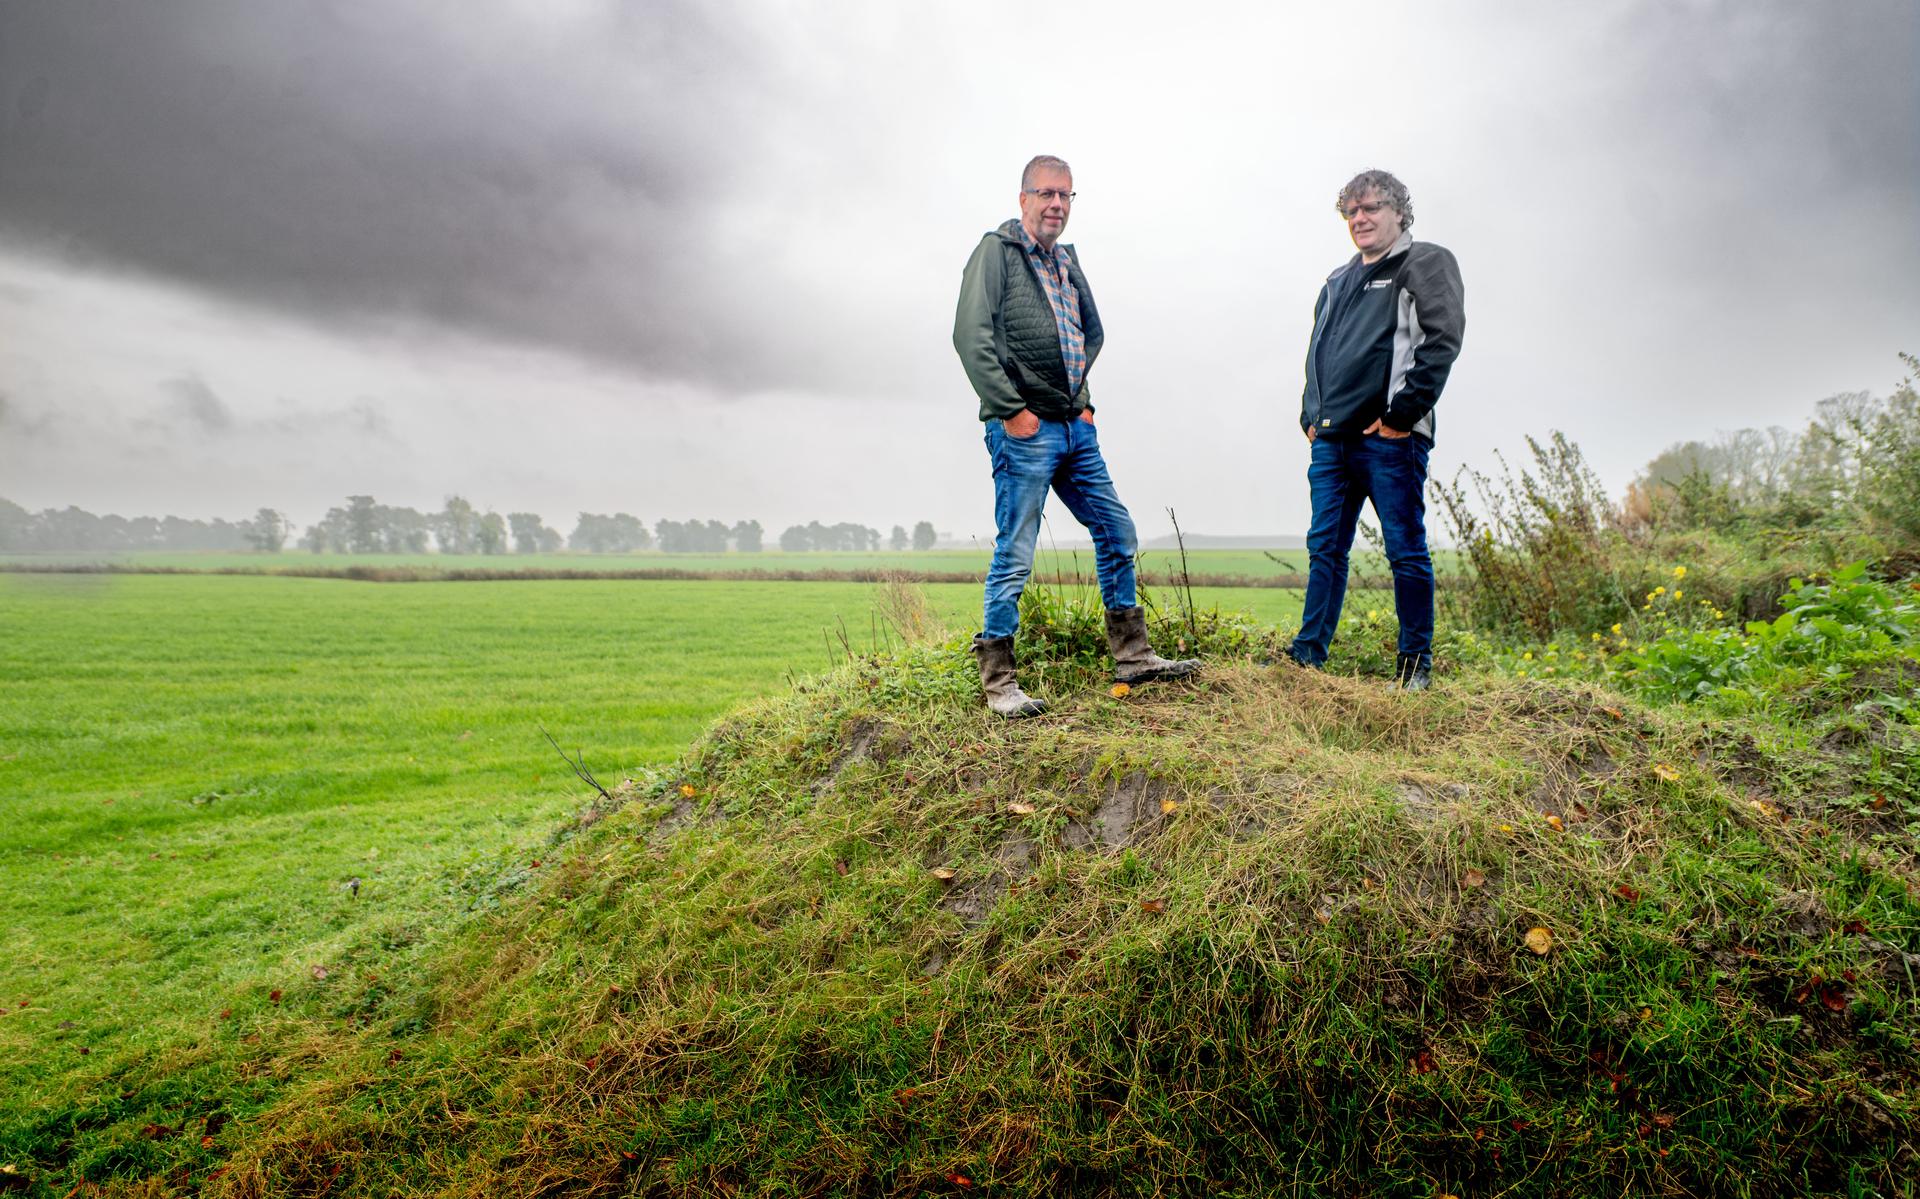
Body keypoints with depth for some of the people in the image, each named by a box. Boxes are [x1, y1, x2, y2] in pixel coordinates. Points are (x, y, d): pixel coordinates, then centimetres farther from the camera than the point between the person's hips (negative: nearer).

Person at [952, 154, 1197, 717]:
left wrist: (1078, 393, 15)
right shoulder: (996, 251, -5)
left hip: (1076, 428, 8)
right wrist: (1011, 410, -17)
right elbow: (971, 338, -15)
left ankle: (1132, 656, 22)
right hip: (1023, 431, -8)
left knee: (1116, 533, 10)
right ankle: (998, 681, 3)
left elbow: (1092, 332, 29)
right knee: (1014, 555, -6)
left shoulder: (1066, 259, 18)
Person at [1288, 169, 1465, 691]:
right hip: (1331, 439, 7)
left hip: (1389, 439, -7)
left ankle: (1416, 662, 8)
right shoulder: (1339, 281, 23)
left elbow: (1443, 339, -10)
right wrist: (1311, 415, 14)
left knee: (1406, 551, -1)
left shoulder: (1426, 264, 1)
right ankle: (1308, 653, 13)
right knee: (1325, 549, 7)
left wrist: (1403, 414, -16)